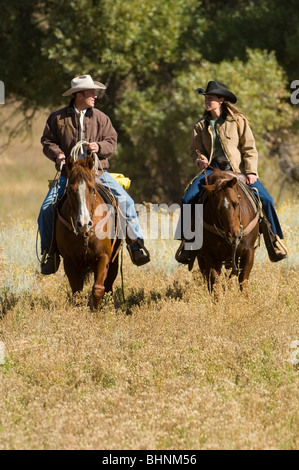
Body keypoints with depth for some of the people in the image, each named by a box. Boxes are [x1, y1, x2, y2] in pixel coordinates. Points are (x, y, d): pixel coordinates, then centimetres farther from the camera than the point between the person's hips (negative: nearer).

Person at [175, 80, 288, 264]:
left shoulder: (238, 121, 1)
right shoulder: (201, 126, 9)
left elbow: (250, 148, 0)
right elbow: (195, 149, 15)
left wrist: (251, 172, -11)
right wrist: (200, 160, -9)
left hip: (239, 169, -2)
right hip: (212, 169, 2)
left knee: (265, 199, -18)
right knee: (188, 199, -19)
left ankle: (274, 238, -1)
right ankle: (187, 240, -4)